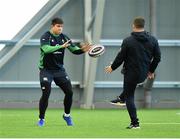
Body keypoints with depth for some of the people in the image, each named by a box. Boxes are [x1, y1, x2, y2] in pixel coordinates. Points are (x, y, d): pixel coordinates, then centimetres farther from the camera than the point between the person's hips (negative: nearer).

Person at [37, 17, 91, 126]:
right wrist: (61, 46, -40)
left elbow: (74, 50, 4)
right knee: (46, 94, -13)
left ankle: (67, 115, 19)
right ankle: (41, 119, 3)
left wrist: (82, 50, -18)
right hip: (46, 70, -5)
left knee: (69, 92, -2)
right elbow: (46, 49, -30)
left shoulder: (64, 37, 3)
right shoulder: (45, 37, -12)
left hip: (59, 70, 5)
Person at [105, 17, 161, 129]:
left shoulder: (128, 41, -14)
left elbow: (121, 57, -9)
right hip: (143, 74, 5)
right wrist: (151, 71, 17)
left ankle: (135, 123, 2)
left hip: (131, 73, -5)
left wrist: (112, 67, 9)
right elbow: (157, 57, 3)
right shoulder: (152, 40, -2)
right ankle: (122, 99, 48)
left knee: (129, 97, 7)